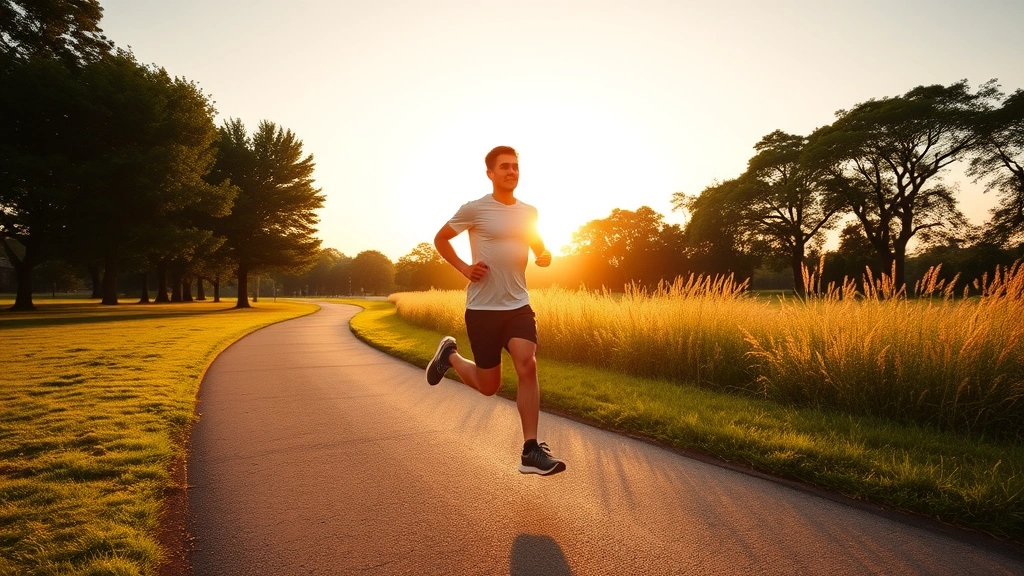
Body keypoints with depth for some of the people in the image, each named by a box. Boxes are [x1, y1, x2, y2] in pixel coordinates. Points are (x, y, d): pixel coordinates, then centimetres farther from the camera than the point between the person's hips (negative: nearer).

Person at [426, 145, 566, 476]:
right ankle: (450, 355, 37)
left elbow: (539, 251, 22)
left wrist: (545, 256, -3)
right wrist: (464, 269, -9)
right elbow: (440, 239, 6)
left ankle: (531, 451, -11)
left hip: (518, 305, 4)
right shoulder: (475, 209, -6)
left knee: (528, 365, -18)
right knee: (488, 386, 5)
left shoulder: (528, 213, 8)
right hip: (482, 308, -3)